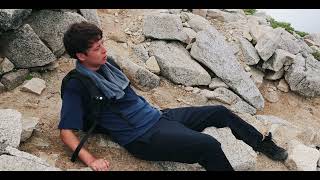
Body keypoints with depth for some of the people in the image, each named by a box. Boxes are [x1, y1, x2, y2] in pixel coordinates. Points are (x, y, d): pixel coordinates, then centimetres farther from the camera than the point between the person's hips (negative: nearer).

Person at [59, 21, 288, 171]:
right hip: (144, 137, -8)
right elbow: (66, 132, -16)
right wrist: (91, 160, -28)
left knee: (219, 112, 9)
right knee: (208, 145, -27)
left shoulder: (105, 65, 9)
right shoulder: (77, 86, -13)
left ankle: (262, 143, 30)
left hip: (157, 115, 9)